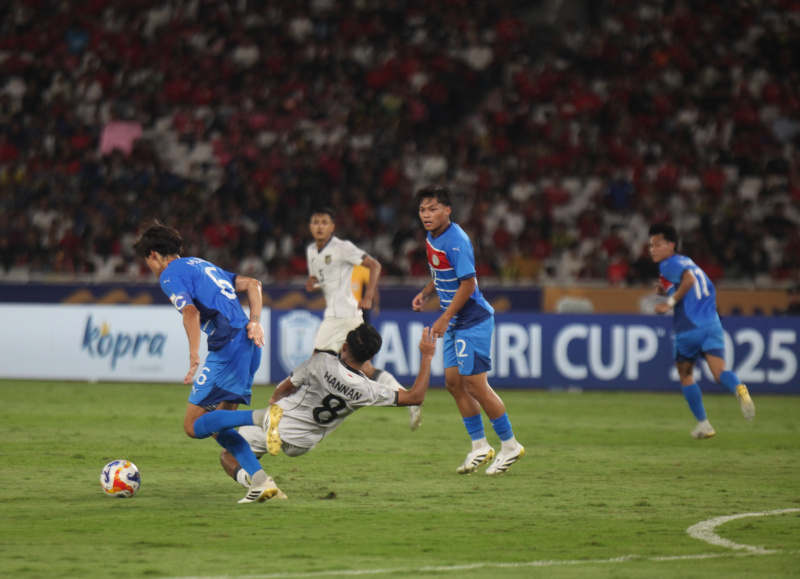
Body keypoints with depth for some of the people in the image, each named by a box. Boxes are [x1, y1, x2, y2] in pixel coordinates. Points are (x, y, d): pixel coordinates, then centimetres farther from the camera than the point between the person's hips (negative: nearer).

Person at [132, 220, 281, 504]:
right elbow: (252, 284, 23)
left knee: (194, 425, -5)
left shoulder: (171, 274, 1)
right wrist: (254, 321, 12)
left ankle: (261, 417, -23)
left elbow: (191, 312, -16)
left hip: (227, 348, -9)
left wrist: (194, 359, -21)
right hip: (249, 346, 9)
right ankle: (262, 481, -1)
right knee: (219, 425, 14)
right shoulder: (202, 265, 27)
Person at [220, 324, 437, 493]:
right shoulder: (368, 391, -21)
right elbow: (416, 397, -13)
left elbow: (285, 388, -9)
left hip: (278, 421, -4)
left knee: (228, 456, 6)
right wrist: (427, 356, -6)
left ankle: (249, 477, -25)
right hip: (301, 446, 4)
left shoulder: (322, 362, -25)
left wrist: (275, 399, 14)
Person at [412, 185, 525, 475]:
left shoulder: (456, 241, -21)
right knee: (454, 382, 8)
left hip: (473, 320, -10)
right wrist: (426, 293, 7)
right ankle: (480, 447, 17)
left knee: (475, 384, -8)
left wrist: (445, 318, -21)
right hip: (455, 323, 10)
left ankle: (510, 445, 4)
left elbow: (467, 284, -23)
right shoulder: (433, 237, 8)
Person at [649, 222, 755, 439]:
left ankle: (703, 424, 18)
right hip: (712, 324, 6)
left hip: (689, 330, -6)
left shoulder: (668, 264, -3)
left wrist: (671, 302, -16)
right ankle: (738, 388, -42)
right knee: (720, 373, -7)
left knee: (685, 375, 16)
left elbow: (689, 279, -22)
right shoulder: (687, 262, 23)